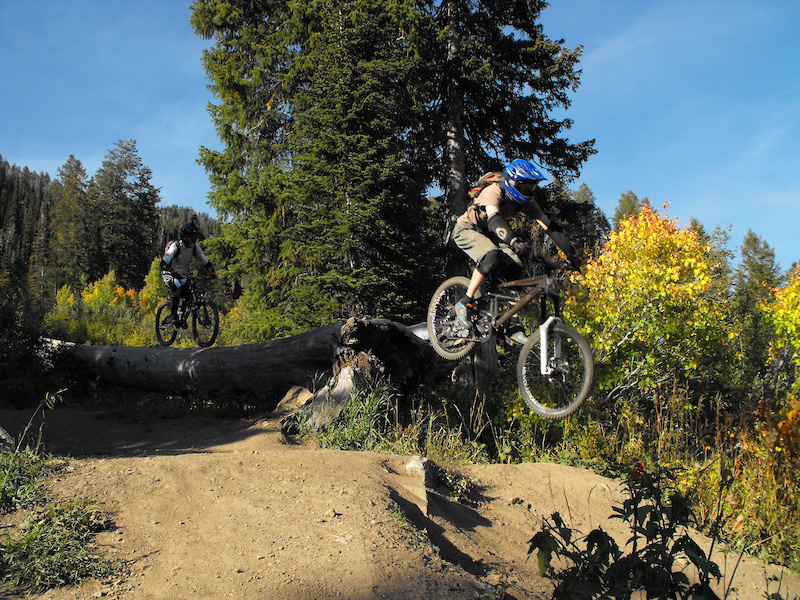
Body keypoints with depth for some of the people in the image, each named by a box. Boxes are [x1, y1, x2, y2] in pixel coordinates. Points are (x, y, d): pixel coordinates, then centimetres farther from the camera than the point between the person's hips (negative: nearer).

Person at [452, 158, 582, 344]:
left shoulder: (525, 201, -9)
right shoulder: (493, 192, -28)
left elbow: (548, 225, -10)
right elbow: (494, 220, -47)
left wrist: (571, 253, -16)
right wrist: (514, 242, -63)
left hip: (491, 235, 6)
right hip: (467, 230, -6)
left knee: (516, 271, -15)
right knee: (492, 257, -37)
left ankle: (514, 327, -8)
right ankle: (465, 303, -22)